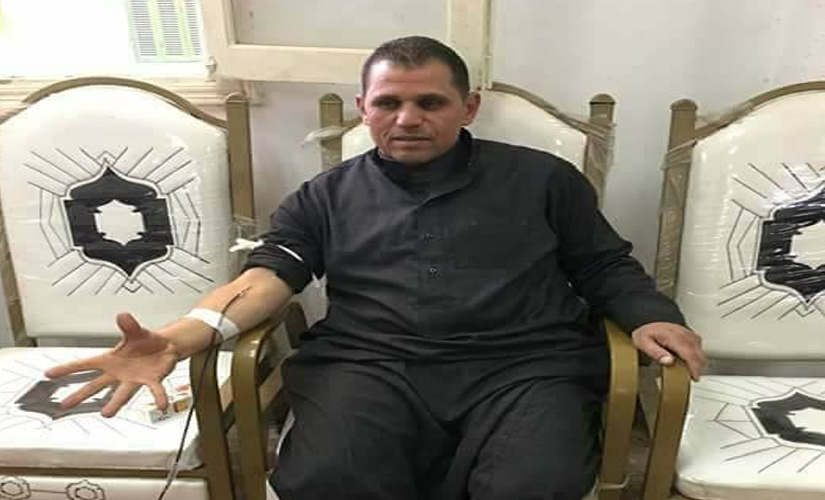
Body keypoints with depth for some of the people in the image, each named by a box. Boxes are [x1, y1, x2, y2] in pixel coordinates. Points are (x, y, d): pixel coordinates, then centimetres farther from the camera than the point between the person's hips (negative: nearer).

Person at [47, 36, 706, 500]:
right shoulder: (327, 196, 16)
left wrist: (649, 318, -5)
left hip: (523, 367, 1)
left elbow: (607, 268, 18)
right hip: (372, 365, 1)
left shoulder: (543, 179, 14)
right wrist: (176, 339, -12)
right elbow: (268, 273, 6)